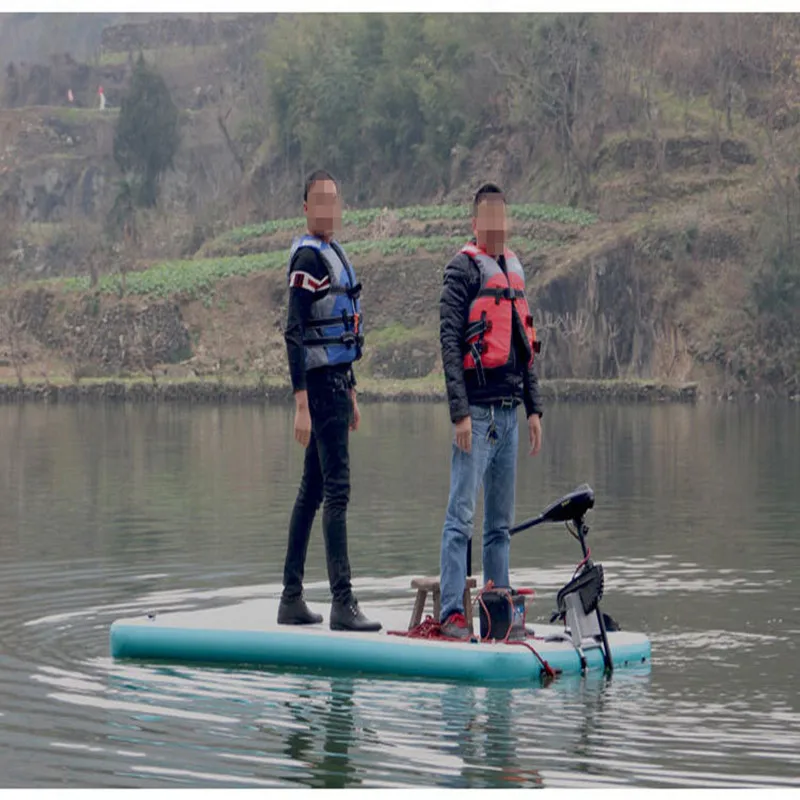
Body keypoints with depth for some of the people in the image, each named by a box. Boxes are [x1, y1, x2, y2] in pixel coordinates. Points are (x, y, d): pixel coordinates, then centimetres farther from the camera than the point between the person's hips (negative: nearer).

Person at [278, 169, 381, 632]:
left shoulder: (335, 253, 19)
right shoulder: (308, 257, -13)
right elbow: (295, 334, -19)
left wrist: (351, 394, 24)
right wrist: (302, 404, -24)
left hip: (336, 382, 10)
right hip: (320, 384, -10)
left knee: (313, 490, 11)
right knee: (337, 490, -12)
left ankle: (292, 600, 16)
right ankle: (343, 603, -14)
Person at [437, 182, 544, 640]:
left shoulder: (514, 269, 17)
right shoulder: (464, 269, -6)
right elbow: (450, 343, -12)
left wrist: (534, 409, 17)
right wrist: (460, 412, -18)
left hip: (509, 410, 8)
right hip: (478, 409, -8)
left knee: (501, 521, 11)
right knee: (462, 515, -8)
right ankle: (452, 612, -7)